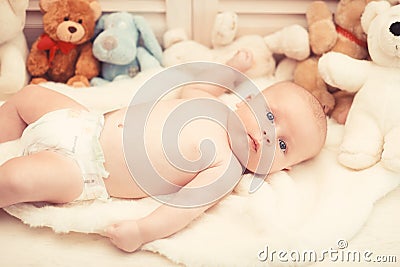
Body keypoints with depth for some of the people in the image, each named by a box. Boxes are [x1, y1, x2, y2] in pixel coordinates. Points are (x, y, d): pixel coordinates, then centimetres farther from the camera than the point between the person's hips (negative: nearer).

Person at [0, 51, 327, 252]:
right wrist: (234, 67, 24)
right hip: (88, 122, 7)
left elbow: (188, 205, -24)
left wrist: (142, 231, -34)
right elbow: (191, 87, 24)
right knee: (30, 94, 12)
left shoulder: (225, 168, -16)